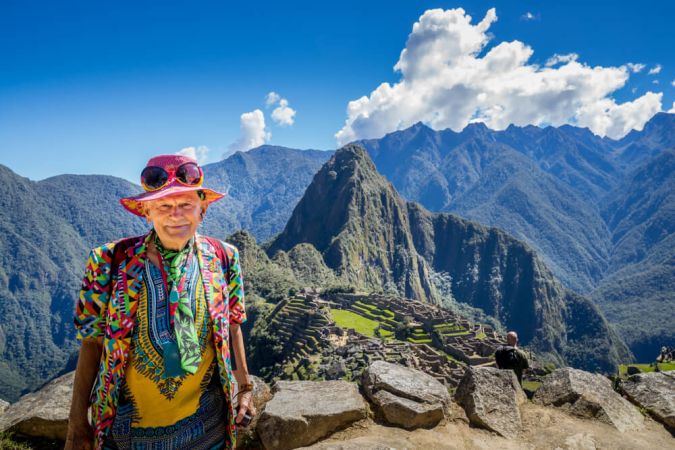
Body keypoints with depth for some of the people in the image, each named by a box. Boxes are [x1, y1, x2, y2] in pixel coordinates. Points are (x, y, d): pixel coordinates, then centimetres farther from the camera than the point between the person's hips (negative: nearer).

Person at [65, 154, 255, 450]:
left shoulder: (223, 259, -8)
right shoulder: (111, 262, -13)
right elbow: (92, 343, -6)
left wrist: (244, 388, 7)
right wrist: (77, 426, -3)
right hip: (129, 424, 0)